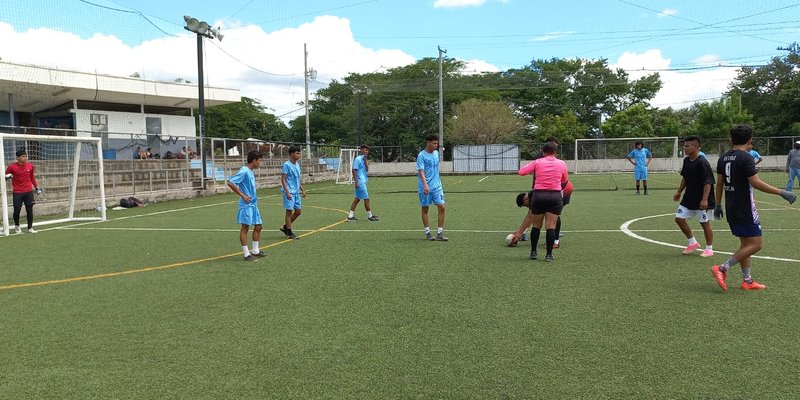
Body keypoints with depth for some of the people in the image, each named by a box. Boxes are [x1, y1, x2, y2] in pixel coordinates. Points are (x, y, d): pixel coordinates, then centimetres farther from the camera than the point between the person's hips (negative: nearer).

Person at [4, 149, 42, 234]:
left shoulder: (30, 166, 3)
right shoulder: (12, 167, -8)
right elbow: (5, 175, 4)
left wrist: (37, 187, 14)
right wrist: (7, 176, -19)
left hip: (29, 192, 3)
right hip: (17, 193, -2)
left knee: (30, 210, 2)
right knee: (17, 210, 1)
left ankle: (30, 228, 11)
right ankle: (17, 226, 26)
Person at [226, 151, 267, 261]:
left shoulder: (250, 172, 13)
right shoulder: (244, 171, -15)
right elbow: (230, 183, -21)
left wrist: (254, 197, 13)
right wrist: (242, 195, -19)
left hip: (253, 204, 10)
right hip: (246, 205, -10)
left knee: (258, 226, 13)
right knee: (245, 228, -2)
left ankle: (255, 251, 23)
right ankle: (247, 254, 4)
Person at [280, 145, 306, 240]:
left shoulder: (297, 165, 12)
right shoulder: (286, 165, -11)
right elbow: (283, 179, -13)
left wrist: (302, 190, 19)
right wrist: (287, 192, -20)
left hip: (296, 192, 8)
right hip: (289, 192, -8)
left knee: (298, 211, 9)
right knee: (289, 211, -1)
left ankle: (285, 227, 23)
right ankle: (289, 233, 8)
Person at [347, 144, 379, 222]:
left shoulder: (363, 159, 14)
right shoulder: (357, 159, -12)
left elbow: (367, 169, 7)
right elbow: (354, 170, -15)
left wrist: (365, 161, -6)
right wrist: (356, 182, -20)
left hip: (363, 181, 9)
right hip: (360, 182, -9)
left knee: (357, 199, 9)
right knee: (366, 198, -2)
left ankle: (350, 216, 11)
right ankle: (370, 216, 7)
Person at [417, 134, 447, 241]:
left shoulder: (436, 153, 11)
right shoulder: (421, 155, -10)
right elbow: (421, 172, -18)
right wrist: (425, 185, -30)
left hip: (437, 186, 6)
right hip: (425, 187, -6)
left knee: (441, 207, -4)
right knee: (425, 209, 5)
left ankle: (440, 233, 1)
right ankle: (427, 232, 15)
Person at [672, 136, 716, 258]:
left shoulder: (702, 163, -19)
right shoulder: (686, 160, 6)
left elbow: (708, 182, -21)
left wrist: (705, 199, -25)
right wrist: (679, 192, 19)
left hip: (701, 201, -8)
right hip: (689, 198, 8)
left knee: (705, 223, 3)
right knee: (679, 218, 6)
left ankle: (709, 249, 18)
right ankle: (693, 242, 22)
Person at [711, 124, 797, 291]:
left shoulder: (723, 158, 8)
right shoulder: (746, 158, -15)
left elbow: (719, 183, 12)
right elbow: (756, 183, -20)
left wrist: (718, 205, 20)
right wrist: (782, 193, -16)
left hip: (731, 207, 8)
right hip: (745, 209, -8)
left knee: (745, 243, 15)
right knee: (755, 244, -3)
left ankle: (747, 280, 18)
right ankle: (722, 269, -10)